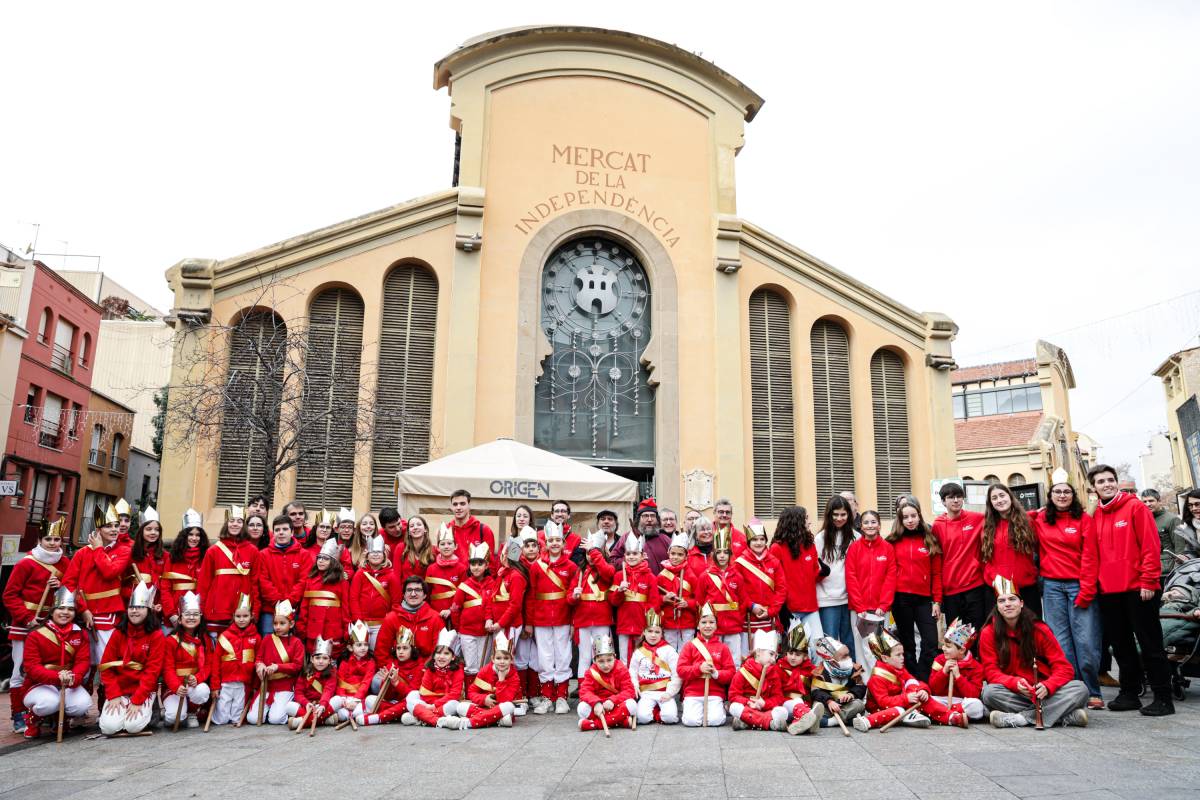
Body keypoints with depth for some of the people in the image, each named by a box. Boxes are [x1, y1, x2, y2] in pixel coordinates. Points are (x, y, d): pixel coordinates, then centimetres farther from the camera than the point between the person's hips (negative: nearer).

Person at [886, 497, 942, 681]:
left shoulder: (930, 540, 5)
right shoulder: (894, 541, 4)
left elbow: (937, 573, 5)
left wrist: (937, 601, 1)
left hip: (924, 598, 0)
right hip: (900, 598, 0)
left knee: (931, 644, -6)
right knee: (907, 644, 8)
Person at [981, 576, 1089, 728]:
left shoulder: (1039, 629, -1)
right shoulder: (989, 633, -3)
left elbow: (1063, 667, -5)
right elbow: (991, 671, -6)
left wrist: (1047, 686, -26)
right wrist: (1015, 683, -27)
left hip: (1042, 692, 2)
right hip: (1012, 694, -2)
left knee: (1080, 688, -23)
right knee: (989, 692, -33)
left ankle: (1019, 718, -31)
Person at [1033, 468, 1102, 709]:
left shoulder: (1083, 518, 0)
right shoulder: (1040, 520, 7)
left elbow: (1090, 557, -4)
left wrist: (1086, 590, -10)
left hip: (1079, 585, -2)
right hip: (1052, 586, 2)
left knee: (1086, 641, -4)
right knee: (1061, 641, 4)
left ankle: (1092, 693, 9)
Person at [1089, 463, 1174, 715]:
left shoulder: (1135, 507, -3)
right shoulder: (1095, 516, 10)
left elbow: (1151, 546, -9)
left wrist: (1148, 581, -14)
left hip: (1137, 589, -5)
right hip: (1108, 592, 5)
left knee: (1150, 643, 1)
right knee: (1121, 645, 12)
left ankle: (1163, 698, 8)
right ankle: (1129, 693, 21)